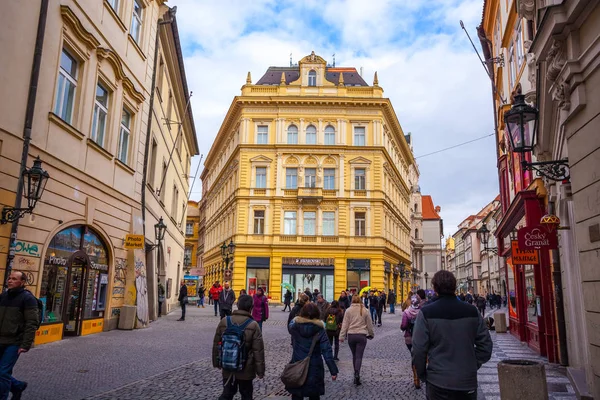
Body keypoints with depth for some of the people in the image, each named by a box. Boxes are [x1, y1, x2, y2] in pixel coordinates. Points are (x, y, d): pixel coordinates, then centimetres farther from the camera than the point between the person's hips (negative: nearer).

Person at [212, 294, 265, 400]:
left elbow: (216, 344, 4)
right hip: (246, 369, -3)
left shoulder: (224, 321, -5)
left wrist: (216, 362, 17)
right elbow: (258, 350, -15)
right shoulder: (253, 325, -16)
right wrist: (260, 370, -4)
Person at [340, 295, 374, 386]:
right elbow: (369, 324, 8)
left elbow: (345, 324, -3)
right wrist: (371, 334, 22)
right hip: (362, 335, -1)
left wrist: (342, 336, 1)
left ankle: (356, 374, 24)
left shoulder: (348, 310, -1)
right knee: (359, 356, -2)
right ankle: (357, 374, -20)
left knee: (354, 356, 16)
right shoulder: (364, 310, 1)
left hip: (351, 335, 1)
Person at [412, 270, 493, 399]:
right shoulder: (472, 311, -1)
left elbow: (419, 350, -11)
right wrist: (472, 366, 13)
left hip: (439, 382, -2)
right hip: (468, 381, 3)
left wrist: (422, 375, 4)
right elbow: (486, 345, 3)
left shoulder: (426, 313, -12)